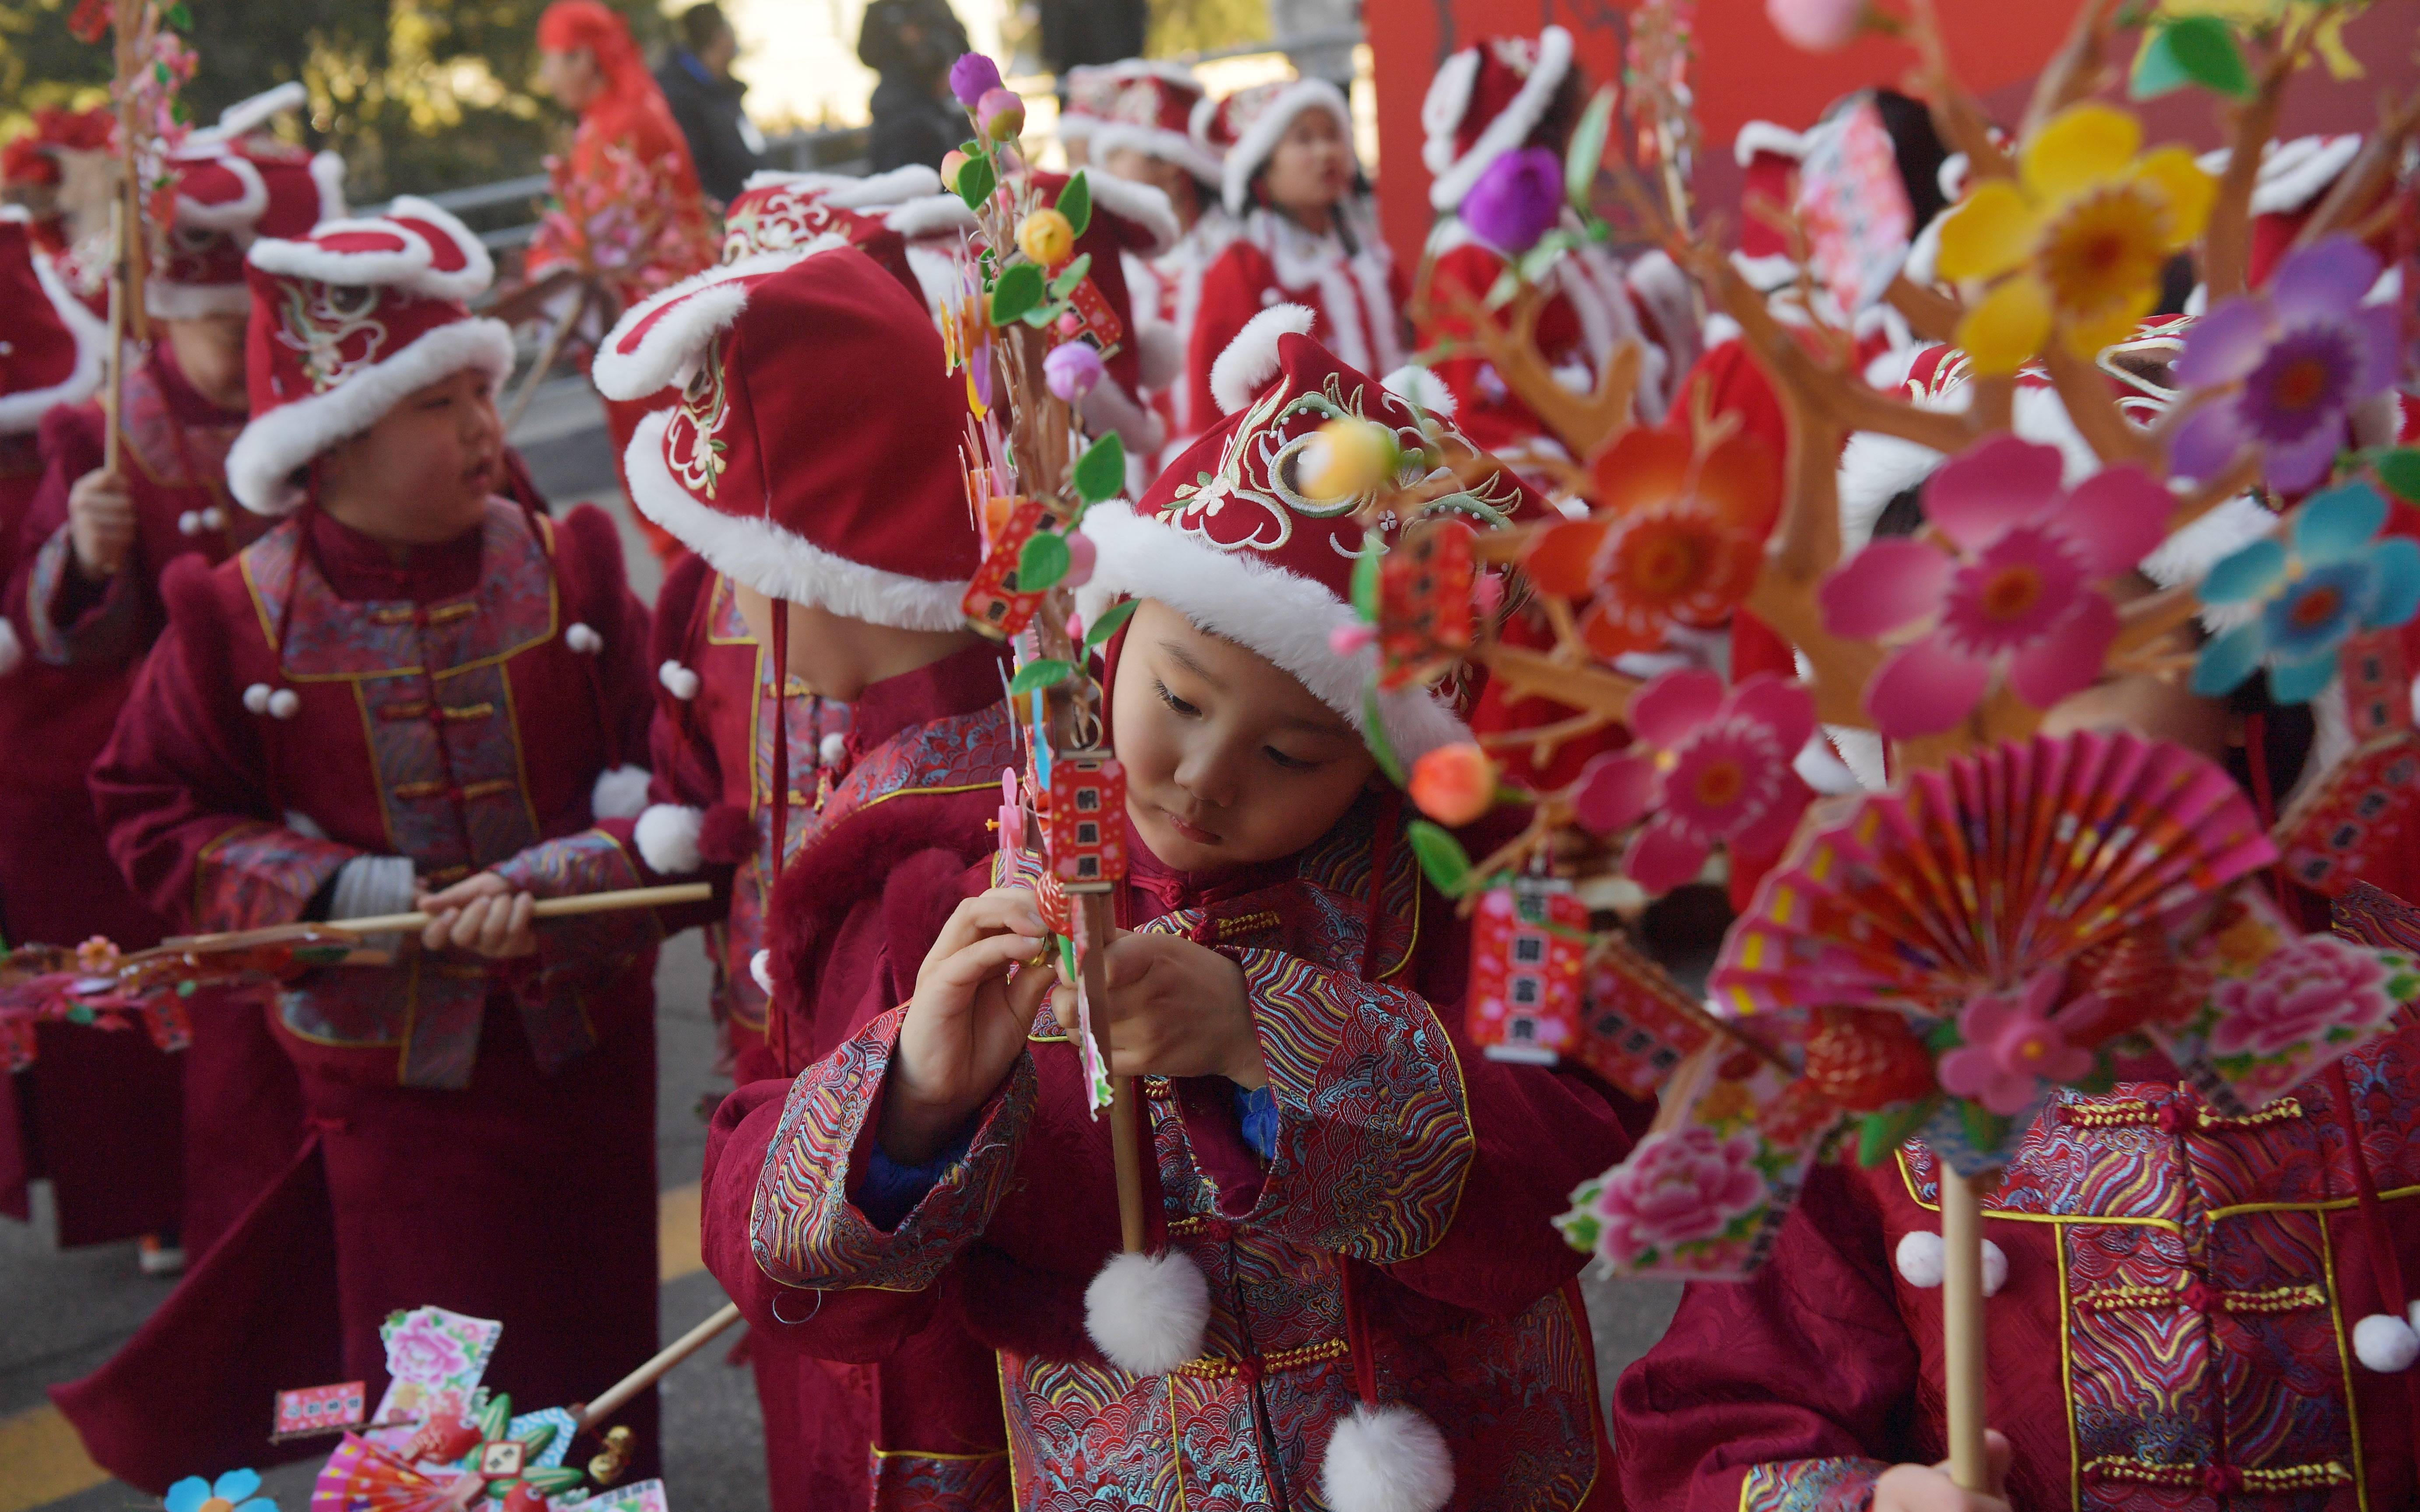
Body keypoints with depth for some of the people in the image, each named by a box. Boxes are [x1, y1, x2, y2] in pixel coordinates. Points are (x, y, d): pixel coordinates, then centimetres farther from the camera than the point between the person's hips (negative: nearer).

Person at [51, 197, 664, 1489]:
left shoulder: (565, 570, -6)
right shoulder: (239, 620, -10)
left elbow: (667, 769, -8)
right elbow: (157, 818, -5)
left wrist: (554, 879, -25)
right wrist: (341, 893, -18)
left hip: (584, 1051, 2)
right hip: (392, 1078, -1)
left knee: (596, 1363, 17)